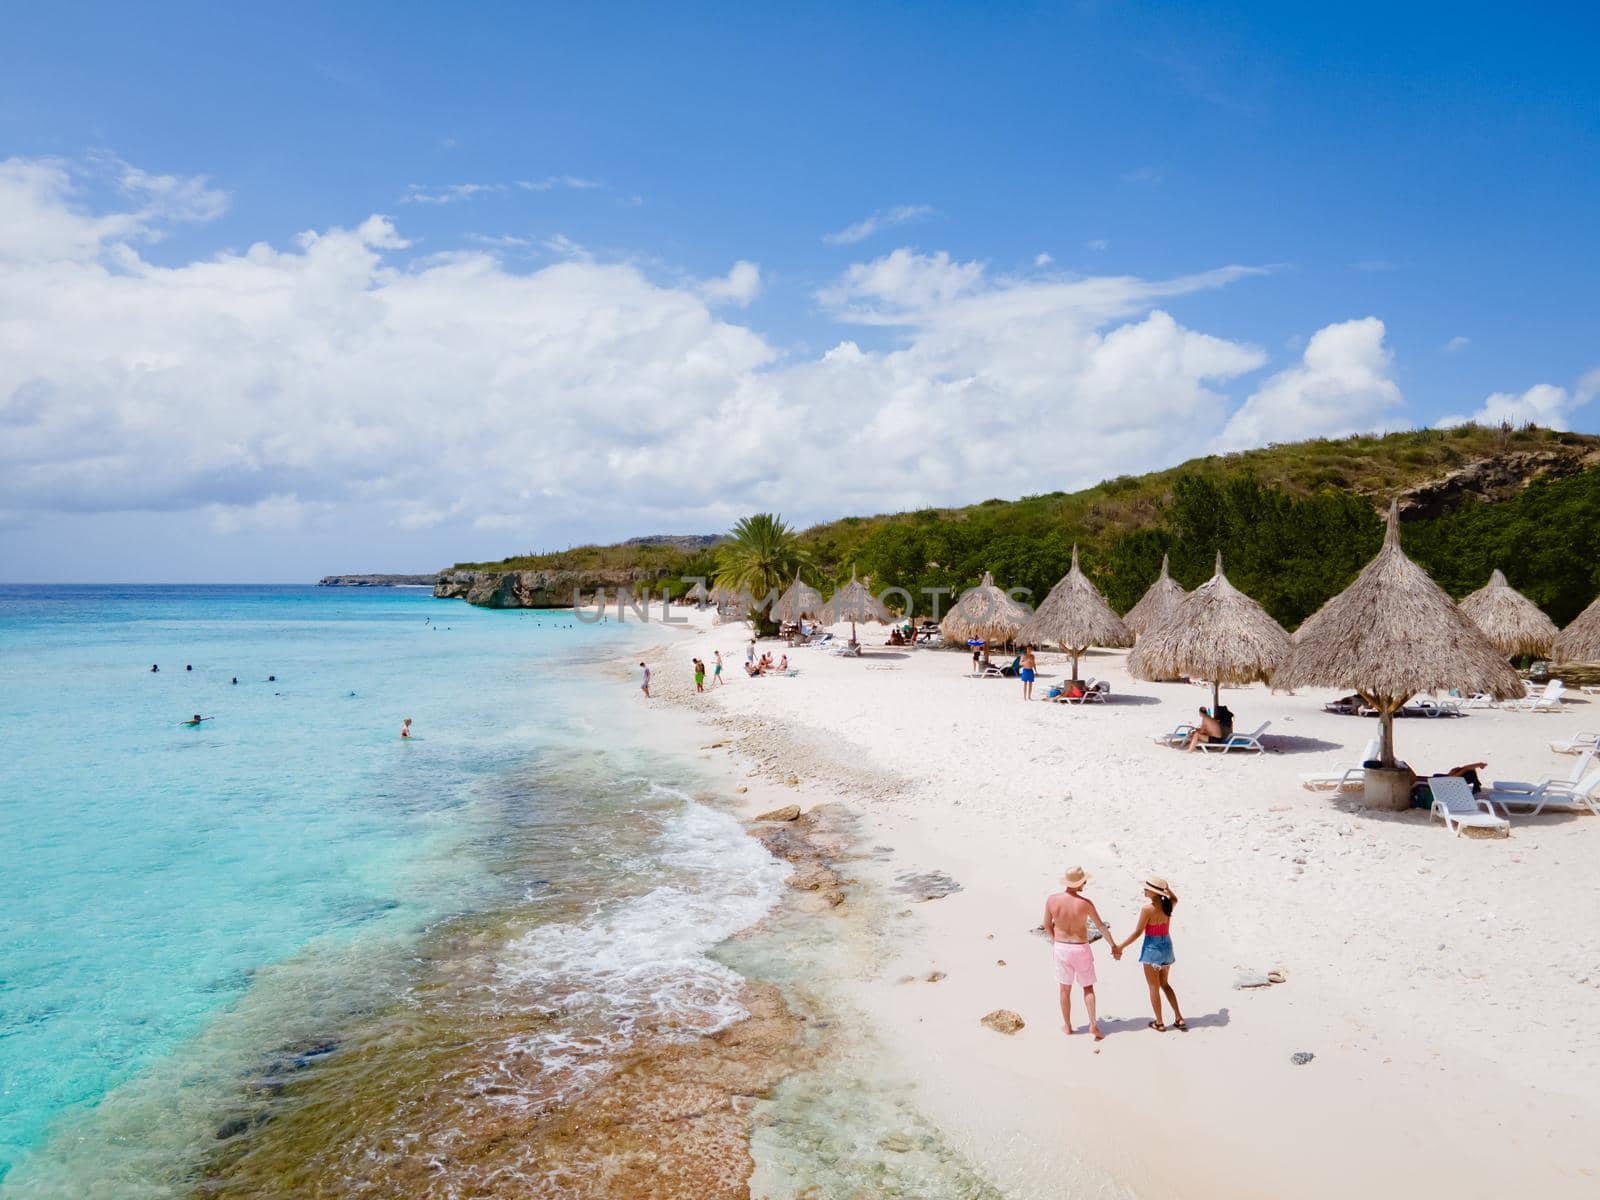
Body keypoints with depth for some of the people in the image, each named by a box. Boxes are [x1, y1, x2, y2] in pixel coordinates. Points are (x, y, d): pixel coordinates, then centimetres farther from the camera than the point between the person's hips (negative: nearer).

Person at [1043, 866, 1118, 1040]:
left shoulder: (1052, 900, -12)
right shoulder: (1085, 903, -17)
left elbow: (1047, 925, 0)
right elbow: (1101, 926, -5)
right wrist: (1114, 946, 9)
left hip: (1061, 948, 2)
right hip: (1081, 949, -2)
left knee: (1065, 989, 14)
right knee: (1088, 988, 15)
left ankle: (1067, 1026, 24)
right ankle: (1093, 1024, 6)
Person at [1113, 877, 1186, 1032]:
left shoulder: (1148, 909, -20)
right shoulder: (1168, 905, -3)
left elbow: (1138, 932, -16)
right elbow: (1175, 898, 24)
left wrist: (1120, 947, -8)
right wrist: (1165, 887, 10)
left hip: (1152, 949, -6)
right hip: (1167, 947, 6)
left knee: (1153, 987, 9)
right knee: (1165, 984, 23)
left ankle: (1159, 1023, 16)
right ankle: (1179, 1018, 20)